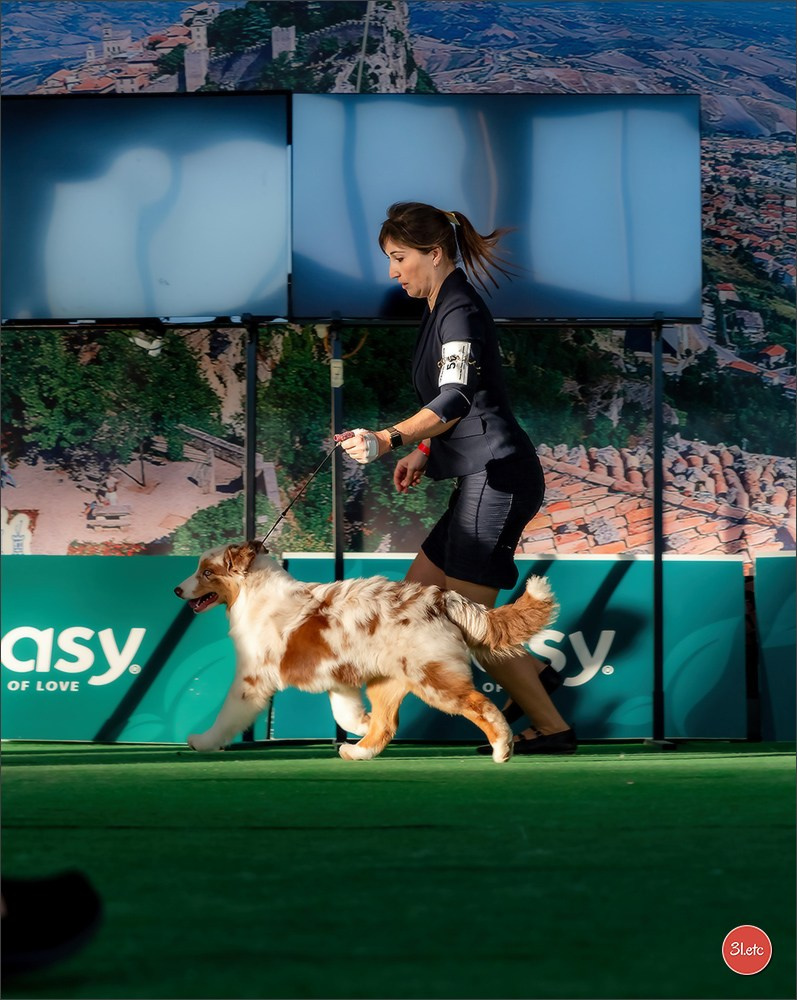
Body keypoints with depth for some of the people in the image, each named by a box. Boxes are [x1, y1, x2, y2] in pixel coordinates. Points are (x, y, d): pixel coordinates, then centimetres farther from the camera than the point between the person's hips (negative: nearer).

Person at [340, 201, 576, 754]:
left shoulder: (460, 312, -15)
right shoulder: (441, 310, 17)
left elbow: (455, 400, -30)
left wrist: (389, 439, -42)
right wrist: (423, 453, 16)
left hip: (497, 476, -10)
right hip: (484, 479, 10)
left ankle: (552, 729, -2)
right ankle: (529, 668, 18)